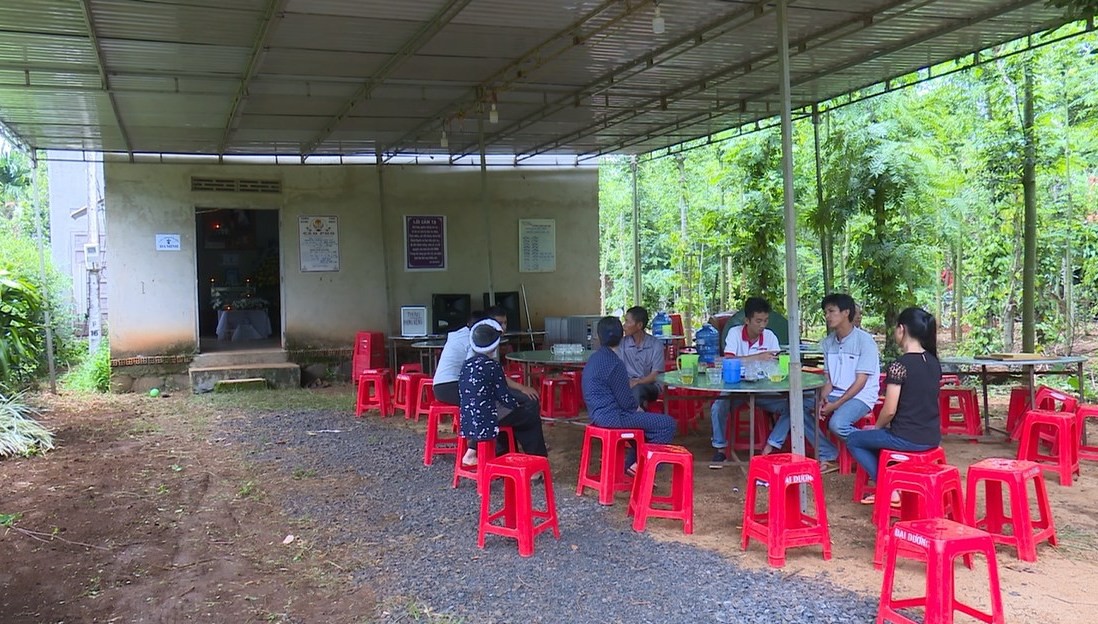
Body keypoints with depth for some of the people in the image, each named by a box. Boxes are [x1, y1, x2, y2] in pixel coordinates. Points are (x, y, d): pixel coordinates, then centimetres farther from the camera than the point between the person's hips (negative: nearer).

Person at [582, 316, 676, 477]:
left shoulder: (594, 359, 9)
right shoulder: (614, 364, -19)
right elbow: (627, 402, -17)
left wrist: (638, 409, 15)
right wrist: (640, 410, 3)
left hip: (599, 414, 10)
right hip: (612, 417, -10)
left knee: (647, 418, 28)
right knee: (667, 424, -10)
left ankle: (630, 463, 24)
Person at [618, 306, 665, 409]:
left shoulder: (655, 344, -3)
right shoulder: (623, 343, 5)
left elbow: (655, 375, -7)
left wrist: (637, 382, -24)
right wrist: (628, 383, -23)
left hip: (650, 386, -2)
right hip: (629, 384, 2)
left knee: (638, 389, -38)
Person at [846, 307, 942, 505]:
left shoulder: (899, 365, -18)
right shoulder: (934, 363, 5)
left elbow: (889, 410, -18)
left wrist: (876, 427, 4)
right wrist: (885, 426, 20)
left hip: (908, 440, -8)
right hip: (932, 438, 8)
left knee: (854, 439, 15)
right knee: (878, 436, 32)